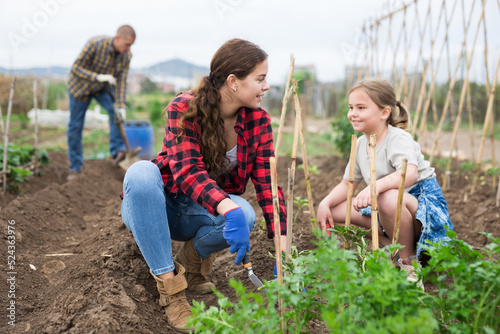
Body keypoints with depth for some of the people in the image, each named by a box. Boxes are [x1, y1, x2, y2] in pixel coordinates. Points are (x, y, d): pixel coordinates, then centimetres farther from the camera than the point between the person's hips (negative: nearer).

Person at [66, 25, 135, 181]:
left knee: (116, 112, -25)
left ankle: (117, 151, -20)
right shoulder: (96, 44, -32)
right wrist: (99, 77, -41)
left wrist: (121, 106, -26)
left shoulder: (126, 56, -18)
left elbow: (121, 82, -16)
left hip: (103, 88, 3)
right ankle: (75, 168, 11)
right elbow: (76, 68, -28)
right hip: (80, 85, -3)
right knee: (75, 127, 0)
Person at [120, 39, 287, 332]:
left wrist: (284, 253, -23)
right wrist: (228, 209, -52)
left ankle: (193, 259, -1)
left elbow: (268, 183, -15)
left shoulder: (258, 120, -10)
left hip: (200, 214, 2)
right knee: (141, 172, -36)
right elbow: (187, 172, -33)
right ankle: (169, 283, -28)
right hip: (153, 210, -2)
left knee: (245, 214, -31)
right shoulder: (183, 109, -21)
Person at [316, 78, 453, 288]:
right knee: (336, 209, -1)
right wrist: (325, 203, -7)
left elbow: (409, 173, -41)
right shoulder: (361, 144, 4)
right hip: (387, 205, 9)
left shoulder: (398, 139, -20)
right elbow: (347, 184, 11)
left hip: (422, 202, -8)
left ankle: (409, 262, -16)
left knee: (389, 198, -42)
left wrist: (375, 186, -58)